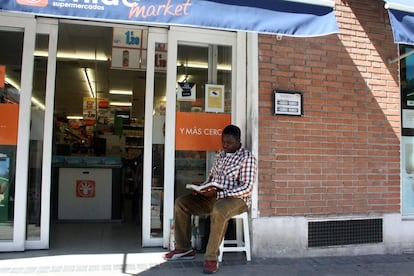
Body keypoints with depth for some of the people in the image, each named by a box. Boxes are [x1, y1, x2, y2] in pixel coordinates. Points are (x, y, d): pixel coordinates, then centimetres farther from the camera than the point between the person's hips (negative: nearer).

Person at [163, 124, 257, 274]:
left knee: (219, 210, -41)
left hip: (237, 199, -7)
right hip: (214, 196, 7)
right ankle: (184, 248, 1)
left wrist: (218, 193, -26)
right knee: (181, 202, -5)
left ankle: (211, 257, -28)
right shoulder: (220, 154, 12)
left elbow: (247, 188, -18)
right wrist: (201, 188, -3)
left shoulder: (247, 157, -11)